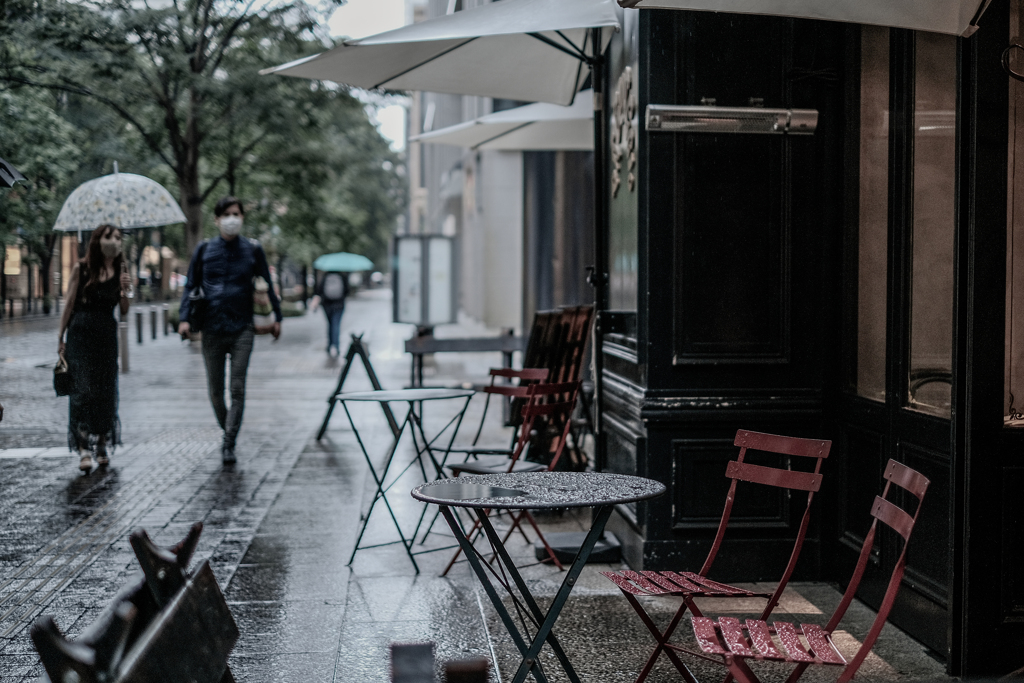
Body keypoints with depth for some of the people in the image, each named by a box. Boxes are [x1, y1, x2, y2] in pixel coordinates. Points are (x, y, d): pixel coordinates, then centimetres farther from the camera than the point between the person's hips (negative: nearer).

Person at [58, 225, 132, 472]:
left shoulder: (120, 271, 6)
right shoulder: (81, 269, -2)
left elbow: (124, 311, 4)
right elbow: (69, 304, 2)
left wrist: (124, 290, -14)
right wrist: (61, 338, 2)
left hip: (107, 335, 3)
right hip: (80, 334, -3)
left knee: (106, 391, 6)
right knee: (82, 390, -7)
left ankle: (102, 445, 16)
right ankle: (83, 448, -7)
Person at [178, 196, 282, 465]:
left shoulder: (253, 249, 3)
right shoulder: (204, 249, 5)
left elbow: (266, 285, 12)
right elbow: (190, 286, 7)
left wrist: (276, 317, 11)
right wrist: (184, 318, -4)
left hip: (242, 329, -1)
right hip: (211, 329, 1)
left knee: (238, 389, -6)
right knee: (215, 389, 8)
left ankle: (229, 444, -2)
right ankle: (226, 431, 28)